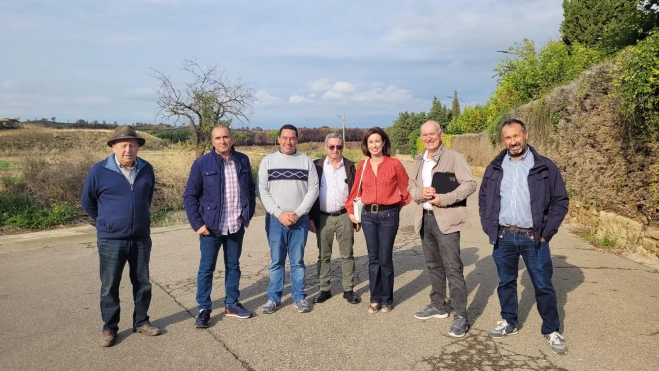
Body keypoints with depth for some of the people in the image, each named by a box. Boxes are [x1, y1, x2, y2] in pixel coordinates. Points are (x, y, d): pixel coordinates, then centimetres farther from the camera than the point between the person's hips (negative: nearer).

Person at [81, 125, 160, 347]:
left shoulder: (146, 169, 0)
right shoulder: (99, 171, -10)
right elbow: (87, 202, 5)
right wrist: (107, 222, 13)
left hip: (141, 239, 3)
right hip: (110, 241, -3)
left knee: (142, 283, 13)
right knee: (110, 286, 7)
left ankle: (141, 322, 29)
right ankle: (109, 328, 23)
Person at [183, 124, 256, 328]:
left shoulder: (243, 160, 2)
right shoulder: (202, 163, -7)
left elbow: (251, 188, 11)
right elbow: (190, 196, -5)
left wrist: (248, 214, 6)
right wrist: (197, 223, -10)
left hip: (236, 226, 3)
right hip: (211, 226, -3)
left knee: (233, 266, 14)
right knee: (206, 268, 6)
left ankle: (232, 304, 29)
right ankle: (203, 309, 19)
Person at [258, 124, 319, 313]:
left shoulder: (306, 161, 4)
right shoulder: (268, 161, 3)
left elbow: (313, 189, -1)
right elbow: (263, 191, -1)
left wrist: (297, 213, -10)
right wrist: (279, 214, -10)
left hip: (300, 220, 0)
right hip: (275, 219, 0)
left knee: (297, 261, 8)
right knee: (276, 261, 8)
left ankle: (299, 297, 19)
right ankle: (274, 298, 19)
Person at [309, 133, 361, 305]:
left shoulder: (349, 166, 4)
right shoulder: (317, 166, 1)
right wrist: (310, 218, -2)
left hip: (344, 216, 0)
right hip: (323, 217, 0)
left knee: (347, 254, 7)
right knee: (323, 255, 9)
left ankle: (348, 289, 17)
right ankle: (324, 289, 20)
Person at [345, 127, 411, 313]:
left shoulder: (394, 164, -5)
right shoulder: (362, 166, 5)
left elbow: (406, 188, 5)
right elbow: (356, 190, 15)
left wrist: (398, 206, 10)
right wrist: (351, 210, 11)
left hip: (388, 215, -3)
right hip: (367, 215, 3)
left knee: (385, 259, 2)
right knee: (373, 258, 10)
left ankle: (387, 299, 19)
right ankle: (375, 299, 21)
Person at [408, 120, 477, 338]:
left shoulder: (454, 157, -7)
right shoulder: (419, 160, 13)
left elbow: (470, 184, -13)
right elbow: (411, 186, 14)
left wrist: (444, 199, -21)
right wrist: (421, 193, -9)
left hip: (446, 219, -7)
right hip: (425, 218, 7)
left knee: (453, 268, -6)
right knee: (433, 265, 17)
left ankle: (461, 315, 3)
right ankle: (438, 305, 31)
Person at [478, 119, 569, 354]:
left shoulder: (545, 167, -2)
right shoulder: (495, 168, 5)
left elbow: (560, 201, -1)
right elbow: (483, 199, 11)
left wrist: (546, 233, -6)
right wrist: (489, 229, 2)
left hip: (533, 238, -2)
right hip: (503, 238, 3)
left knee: (543, 286, 6)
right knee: (506, 282, 14)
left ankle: (551, 330, 23)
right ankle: (509, 322, 31)